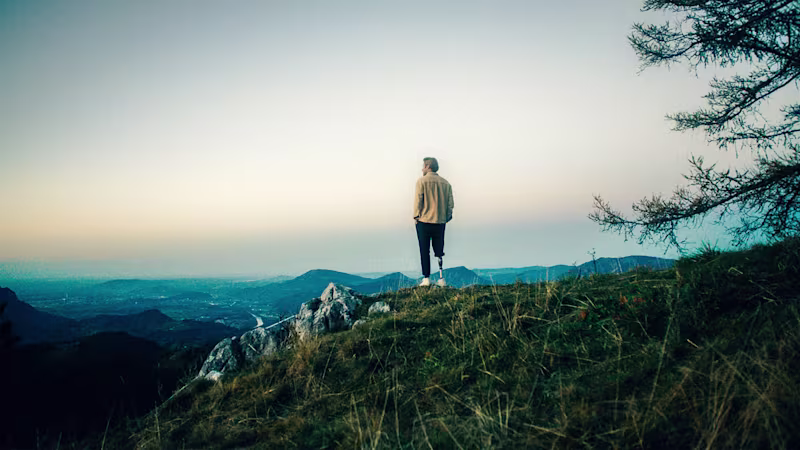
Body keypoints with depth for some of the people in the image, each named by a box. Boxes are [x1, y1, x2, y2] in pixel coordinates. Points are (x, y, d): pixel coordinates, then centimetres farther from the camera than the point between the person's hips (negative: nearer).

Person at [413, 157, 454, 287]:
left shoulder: (422, 181, -6)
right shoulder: (446, 183, 8)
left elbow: (418, 200, -9)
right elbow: (450, 203, 6)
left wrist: (416, 216, -1)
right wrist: (446, 218, 12)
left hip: (424, 221, -4)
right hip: (440, 223, 4)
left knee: (424, 251, 2)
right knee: (439, 251, 10)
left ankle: (426, 279, 2)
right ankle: (441, 278, 8)